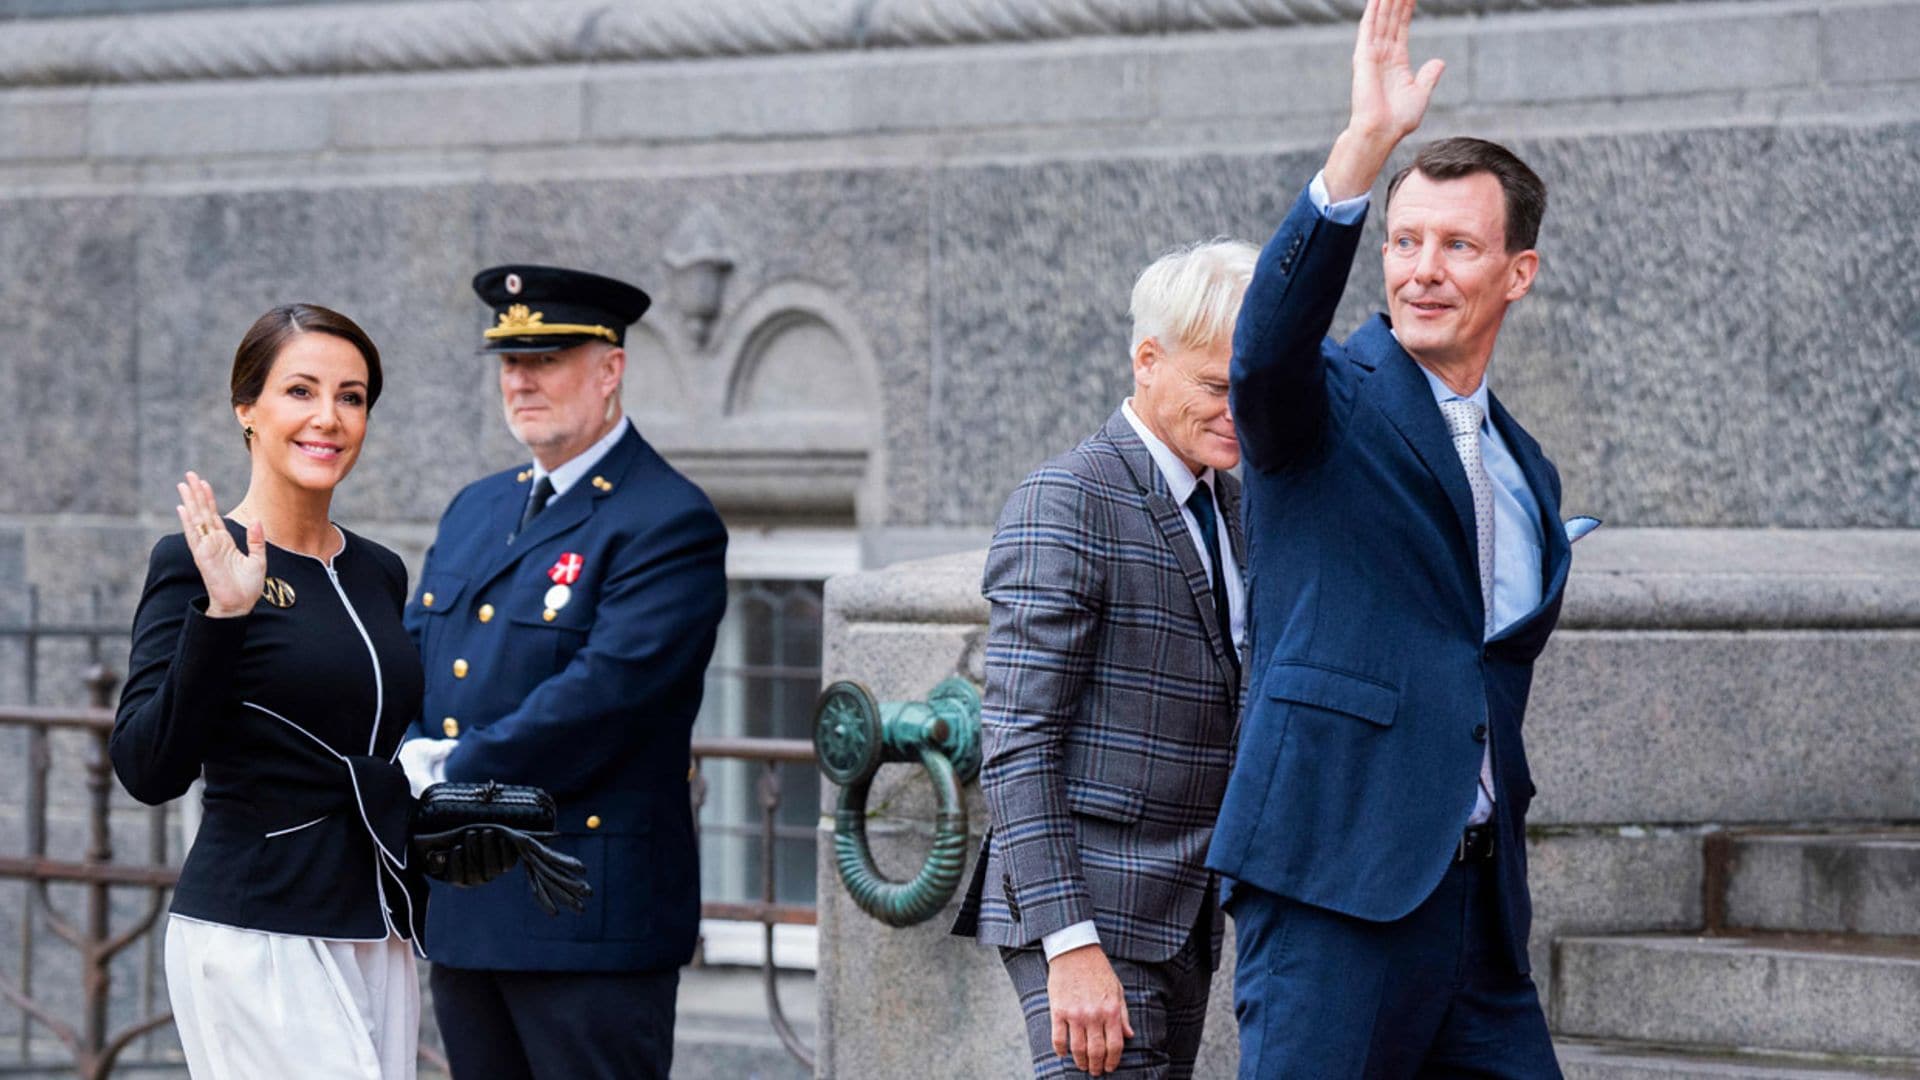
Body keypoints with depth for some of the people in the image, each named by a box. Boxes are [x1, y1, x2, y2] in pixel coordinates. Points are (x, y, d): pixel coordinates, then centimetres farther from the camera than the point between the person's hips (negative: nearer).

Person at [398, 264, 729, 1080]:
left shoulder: (668, 523, -9)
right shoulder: (475, 510, 18)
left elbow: (601, 692, -19)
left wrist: (457, 779, -15)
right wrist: (412, 757, -8)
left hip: (591, 916, -8)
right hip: (461, 911, 8)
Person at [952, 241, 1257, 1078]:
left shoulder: (1232, 509, 15)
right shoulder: (1066, 505, -12)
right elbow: (1016, 746, -17)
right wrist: (1072, 945, -23)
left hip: (1180, 915, 8)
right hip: (1087, 913, -8)